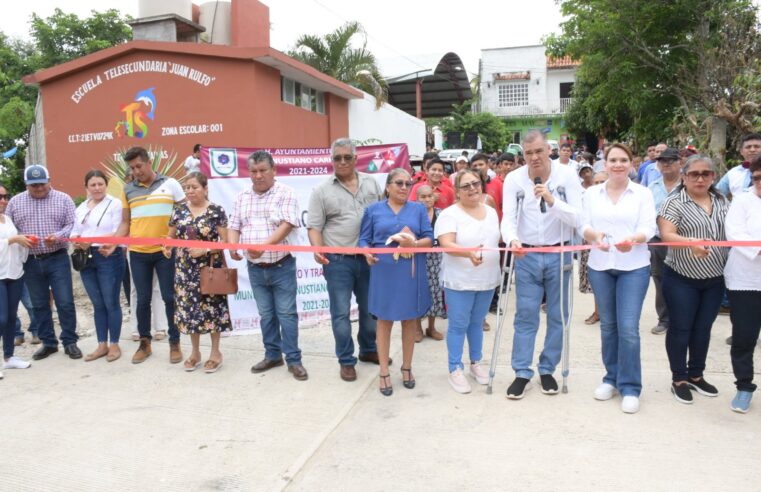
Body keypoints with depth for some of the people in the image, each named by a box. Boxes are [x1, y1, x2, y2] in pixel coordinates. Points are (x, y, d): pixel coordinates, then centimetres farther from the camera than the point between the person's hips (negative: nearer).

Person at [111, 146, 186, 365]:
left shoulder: (170, 184, 0)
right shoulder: (127, 190, 7)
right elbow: (125, 223, 11)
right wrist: (113, 243, -5)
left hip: (165, 251, -2)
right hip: (138, 253, 3)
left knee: (169, 297, 3)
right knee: (143, 299, 10)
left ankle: (174, 343, 15)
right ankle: (145, 343, 24)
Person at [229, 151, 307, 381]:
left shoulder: (286, 194, -7)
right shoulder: (242, 197, 9)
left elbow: (287, 225, -18)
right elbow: (234, 227, 8)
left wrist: (264, 245, -30)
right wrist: (233, 246, -14)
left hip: (282, 266, -4)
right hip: (255, 268, 5)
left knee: (286, 314, 1)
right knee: (266, 314, 14)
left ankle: (294, 360, 9)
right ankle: (272, 355, 26)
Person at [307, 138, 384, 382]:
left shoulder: (371, 183, 7)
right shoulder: (322, 191, -2)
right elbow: (314, 226, -4)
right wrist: (318, 250, -21)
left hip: (369, 258, 3)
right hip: (338, 261, -3)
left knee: (370, 307, 16)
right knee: (341, 312, 2)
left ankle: (368, 349, 36)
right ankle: (346, 360, 17)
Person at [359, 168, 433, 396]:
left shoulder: (418, 209, 9)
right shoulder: (373, 210, 6)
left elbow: (429, 239, 3)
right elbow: (364, 240, 6)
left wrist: (414, 244, -17)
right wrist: (367, 254, -15)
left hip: (412, 272, 2)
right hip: (384, 272, -1)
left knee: (410, 320, 10)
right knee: (385, 321, 5)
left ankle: (407, 367, 27)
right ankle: (384, 372, 16)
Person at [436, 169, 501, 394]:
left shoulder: (491, 212, 7)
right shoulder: (450, 214, -13)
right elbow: (447, 245, -25)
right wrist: (469, 253, -41)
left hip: (487, 280, 5)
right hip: (460, 281, -5)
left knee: (477, 323, 18)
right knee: (458, 325, 4)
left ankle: (476, 363, 33)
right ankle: (455, 369, 16)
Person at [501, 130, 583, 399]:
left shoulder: (567, 176, -8)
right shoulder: (513, 179, -5)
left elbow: (576, 218, -14)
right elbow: (508, 217, -11)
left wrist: (552, 200, -29)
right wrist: (512, 240, -32)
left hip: (558, 254, 0)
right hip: (526, 256, 0)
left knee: (557, 316, 9)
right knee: (525, 316, 4)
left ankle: (547, 370, 25)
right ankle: (522, 373, 14)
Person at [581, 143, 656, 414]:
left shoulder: (643, 194, 1)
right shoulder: (592, 193, 7)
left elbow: (649, 228, -8)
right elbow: (584, 226, 1)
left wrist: (633, 239, -30)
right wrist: (594, 234, -23)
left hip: (634, 267, -2)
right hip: (600, 266, 3)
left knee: (628, 328, -7)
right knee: (608, 325, 11)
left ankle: (630, 387, 6)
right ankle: (611, 378, 26)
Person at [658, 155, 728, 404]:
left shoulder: (722, 202, 8)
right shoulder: (674, 202, -10)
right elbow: (667, 235, -21)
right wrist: (691, 243, -38)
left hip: (715, 279, 5)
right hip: (682, 279, -5)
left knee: (703, 328, 15)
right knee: (680, 328, 4)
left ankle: (696, 375, 30)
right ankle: (679, 379, 17)